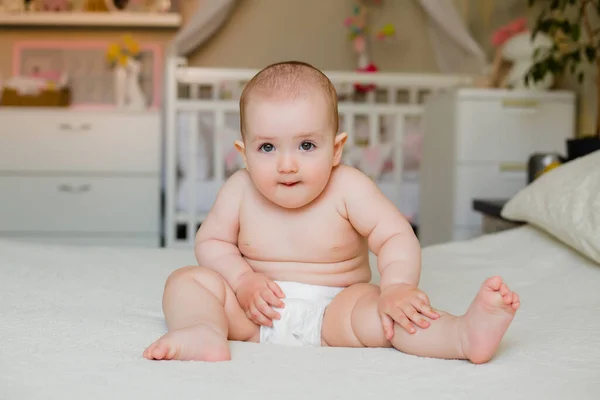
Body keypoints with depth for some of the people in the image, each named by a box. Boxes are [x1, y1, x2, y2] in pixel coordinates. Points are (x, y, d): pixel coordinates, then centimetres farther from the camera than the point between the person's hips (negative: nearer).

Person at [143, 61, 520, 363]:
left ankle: (465, 334, -48)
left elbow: (397, 237, -16)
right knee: (186, 280, -13)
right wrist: (243, 280, -13)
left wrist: (396, 288, -35)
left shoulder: (348, 188, -12)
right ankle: (207, 334, -41)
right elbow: (211, 242, 5)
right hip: (256, 313, 3)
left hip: (333, 314, -2)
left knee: (378, 308, -32)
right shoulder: (240, 190, -6)